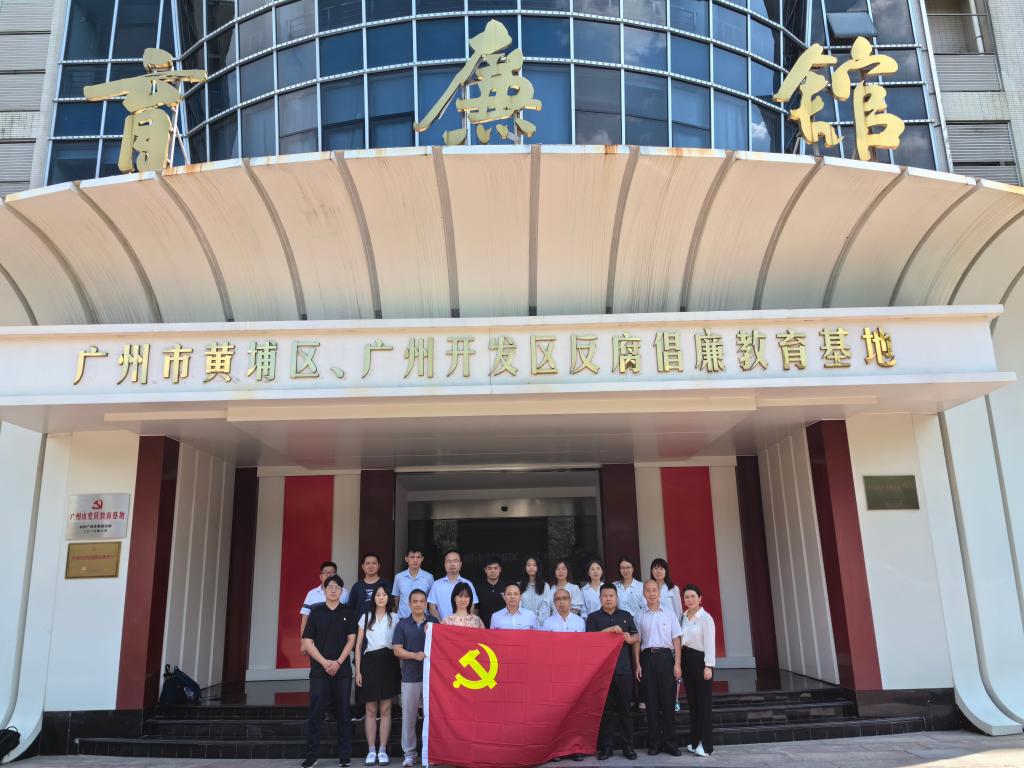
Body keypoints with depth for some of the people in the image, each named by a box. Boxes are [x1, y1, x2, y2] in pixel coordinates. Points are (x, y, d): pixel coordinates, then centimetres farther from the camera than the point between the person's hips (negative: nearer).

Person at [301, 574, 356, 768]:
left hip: (342, 670, 1)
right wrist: (325, 662, -11)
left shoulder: (347, 612, 6)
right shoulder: (316, 612, 3)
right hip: (319, 670, 0)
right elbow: (307, 642, -1)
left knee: (344, 713, 5)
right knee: (315, 714, 1)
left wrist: (338, 662, -10)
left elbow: (351, 639, 2)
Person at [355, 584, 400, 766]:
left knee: (385, 710, 2)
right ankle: (371, 751, 10)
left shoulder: (394, 618, 8)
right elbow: (358, 646, 6)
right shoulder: (365, 618, 8)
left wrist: (399, 667, -3)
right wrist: (358, 671, -1)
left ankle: (383, 750, 8)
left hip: (388, 664, 0)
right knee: (371, 710, 3)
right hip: (369, 662, 0)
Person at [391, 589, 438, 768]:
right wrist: (415, 655, -17)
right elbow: (397, 650, -1)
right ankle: (409, 753, 15)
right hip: (410, 677, 0)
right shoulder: (402, 624, 3)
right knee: (408, 716, 4)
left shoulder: (434, 623, 6)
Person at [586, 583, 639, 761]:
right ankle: (606, 746, 12)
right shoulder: (593, 617, 5)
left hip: (624, 668, 1)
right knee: (606, 709, 4)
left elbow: (637, 636, 11)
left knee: (625, 708, 5)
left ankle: (628, 746, 13)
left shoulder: (626, 615, 12)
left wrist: (630, 639, -12)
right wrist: (609, 630, -17)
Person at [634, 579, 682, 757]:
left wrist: (677, 663, -3)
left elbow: (676, 640, 5)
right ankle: (655, 742, 13)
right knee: (651, 701, 4)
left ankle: (670, 742, 8)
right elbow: (636, 642, 8)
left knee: (668, 699, -1)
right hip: (647, 657, 1)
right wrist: (637, 665, 1)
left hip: (665, 656, -1)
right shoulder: (640, 616, 7)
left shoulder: (669, 614, 6)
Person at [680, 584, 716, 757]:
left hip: (700, 660, -6)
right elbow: (680, 639, 10)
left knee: (703, 701, -1)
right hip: (686, 659, 6)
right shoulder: (683, 617, 8)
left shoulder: (705, 617, -11)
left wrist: (708, 666, -17)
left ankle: (706, 743, 5)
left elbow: (710, 643, -13)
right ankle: (695, 740, 21)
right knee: (692, 701, 12)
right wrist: (679, 662, 7)